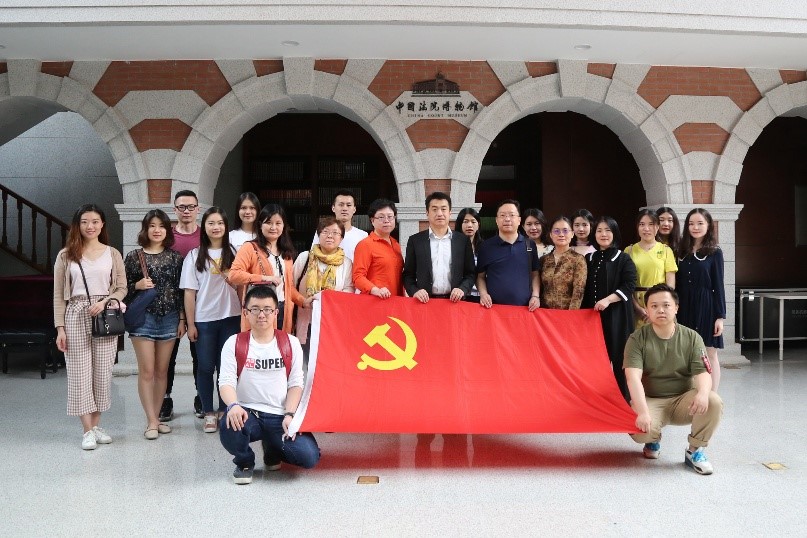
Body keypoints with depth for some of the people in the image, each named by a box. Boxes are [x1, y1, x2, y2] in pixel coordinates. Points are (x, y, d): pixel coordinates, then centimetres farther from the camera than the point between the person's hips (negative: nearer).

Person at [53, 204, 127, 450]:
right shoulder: (66, 256, 5)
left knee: (103, 371, 4)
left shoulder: (112, 254, 7)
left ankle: (96, 425, 16)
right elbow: (59, 295, 4)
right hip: (76, 316, -1)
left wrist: (104, 301, -13)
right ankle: (88, 430, 5)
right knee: (80, 372, -1)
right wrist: (60, 328, -3)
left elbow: (122, 288, 6)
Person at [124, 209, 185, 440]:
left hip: (169, 318, 2)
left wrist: (182, 319, 3)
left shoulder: (175, 257, 6)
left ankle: (155, 418, 18)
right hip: (143, 317, -2)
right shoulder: (134, 256, 1)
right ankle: (152, 421, 3)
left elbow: (180, 290, 6)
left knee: (162, 370, 8)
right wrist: (138, 285, -15)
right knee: (146, 371, -3)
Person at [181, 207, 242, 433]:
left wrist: (244, 315, 1)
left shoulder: (233, 254, 5)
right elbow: (190, 292, 0)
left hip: (230, 317, 1)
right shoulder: (195, 256, 2)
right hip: (204, 319, -1)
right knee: (206, 367, 5)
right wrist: (190, 324, -3)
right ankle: (208, 414, 15)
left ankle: (224, 411, 18)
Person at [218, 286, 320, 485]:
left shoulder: (291, 343, 5)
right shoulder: (234, 343, 2)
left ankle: (273, 450, 18)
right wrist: (233, 405, -28)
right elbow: (226, 381, -7)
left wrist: (289, 415, -11)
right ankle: (244, 461, 3)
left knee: (308, 456, -20)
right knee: (229, 426, -36)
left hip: (280, 416, 1)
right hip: (247, 413, -1)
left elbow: (295, 384, 4)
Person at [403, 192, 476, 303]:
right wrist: (414, 291, -12)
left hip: (454, 301, 1)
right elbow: (408, 274, 5)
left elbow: (470, 273, 8)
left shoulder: (463, 240, 7)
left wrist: (462, 289, -9)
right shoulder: (415, 240, 5)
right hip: (425, 301, 0)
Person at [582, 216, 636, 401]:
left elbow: (629, 285, -9)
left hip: (616, 316, -3)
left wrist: (608, 300, -20)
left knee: (617, 358, -3)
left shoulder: (624, 259, 2)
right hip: (593, 316, 4)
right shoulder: (589, 259, 13)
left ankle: (623, 400, 5)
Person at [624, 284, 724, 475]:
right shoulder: (637, 339, -10)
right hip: (650, 400, -2)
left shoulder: (692, 338, -2)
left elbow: (703, 373, -11)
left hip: (683, 400, 2)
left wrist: (703, 393, -36)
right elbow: (633, 377, -21)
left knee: (713, 401, -29)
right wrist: (643, 412, -36)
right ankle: (653, 441, 11)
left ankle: (694, 450, -3)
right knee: (640, 431, -32)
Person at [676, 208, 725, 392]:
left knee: (709, 355, 2)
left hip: (706, 308, -4)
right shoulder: (682, 252, 11)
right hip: (685, 308, 4)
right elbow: (678, 284, 11)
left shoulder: (714, 252, 0)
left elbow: (718, 285, -2)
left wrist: (720, 316, -7)